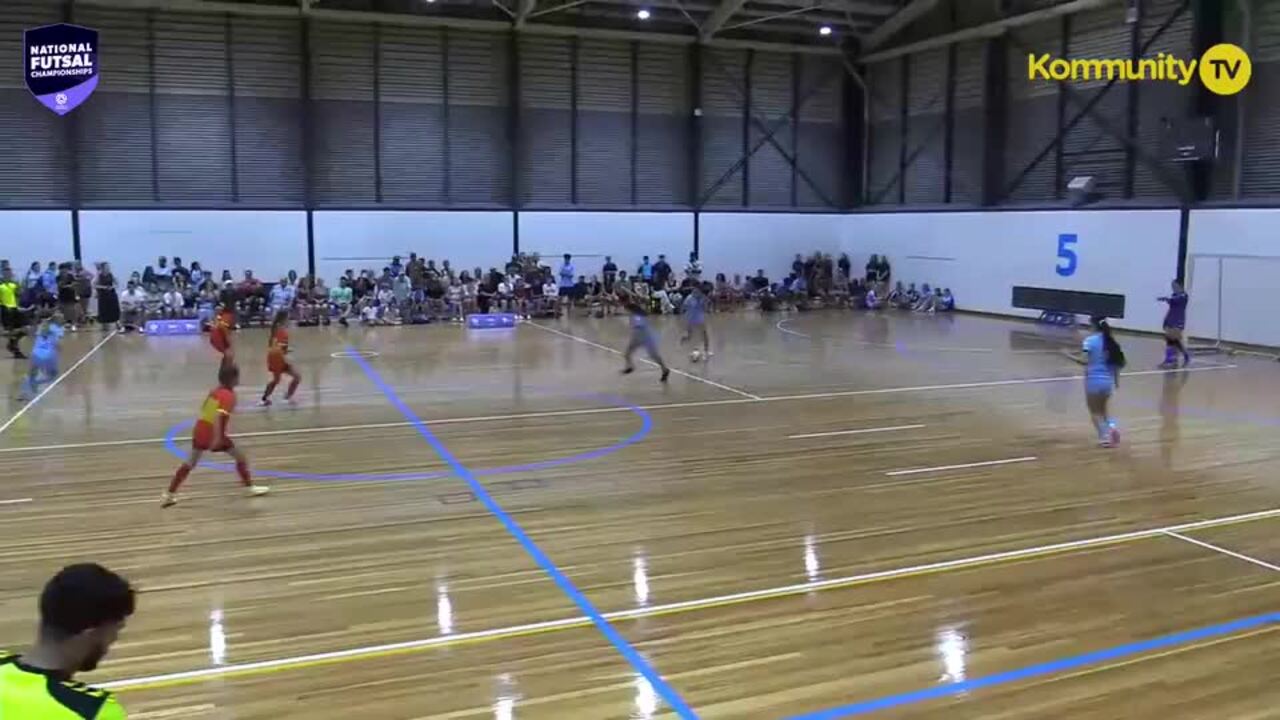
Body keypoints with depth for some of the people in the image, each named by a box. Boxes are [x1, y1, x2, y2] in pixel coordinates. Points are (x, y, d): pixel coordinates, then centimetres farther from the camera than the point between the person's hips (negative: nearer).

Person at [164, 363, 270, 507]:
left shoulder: (214, 391, 10)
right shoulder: (229, 396, -14)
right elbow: (219, 415, -27)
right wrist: (218, 438, -34)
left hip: (200, 431, 7)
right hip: (214, 434, -7)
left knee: (190, 463, 14)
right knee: (240, 457, 9)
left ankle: (169, 494, 13)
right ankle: (250, 487, 14)